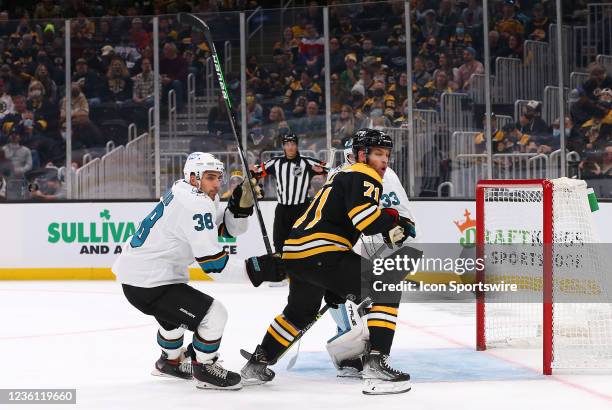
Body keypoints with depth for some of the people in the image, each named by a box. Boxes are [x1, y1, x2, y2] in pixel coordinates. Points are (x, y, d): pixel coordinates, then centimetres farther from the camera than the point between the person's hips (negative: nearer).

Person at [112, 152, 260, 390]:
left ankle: (170, 361, 57)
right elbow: (213, 263, -24)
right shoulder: (194, 205, -22)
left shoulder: (200, 197, 9)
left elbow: (230, 228, 11)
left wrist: (242, 203, -7)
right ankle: (204, 370, 5)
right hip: (147, 283, -11)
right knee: (214, 314, -13)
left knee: (176, 309, 37)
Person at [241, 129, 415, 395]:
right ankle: (375, 367, -19)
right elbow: (365, 215, -22)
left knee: (300, 312, 33)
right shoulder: (364, 177, -3)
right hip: (320, 254, -10)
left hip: (294, 253, 10)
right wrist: (398, 227, -9)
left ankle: (256, 365, 42)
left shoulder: (343, 177, 29)